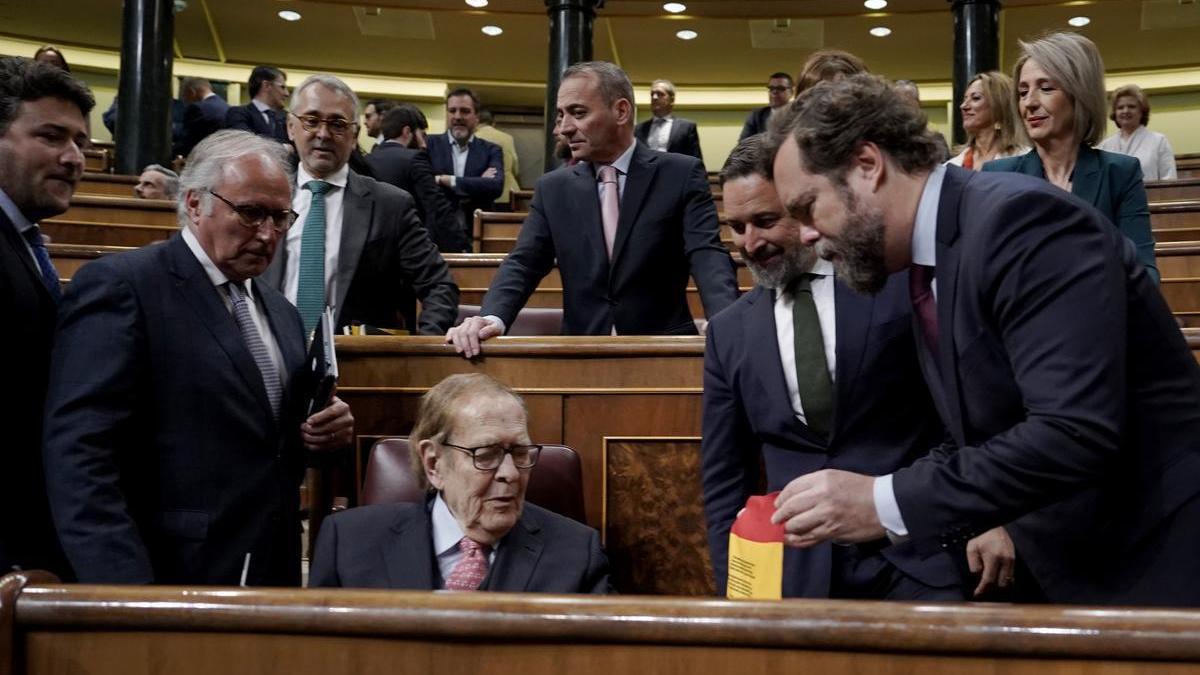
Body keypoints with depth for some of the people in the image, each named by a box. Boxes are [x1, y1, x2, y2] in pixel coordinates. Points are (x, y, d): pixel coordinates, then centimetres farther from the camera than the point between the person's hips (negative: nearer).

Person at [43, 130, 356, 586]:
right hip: (175, 581, -7)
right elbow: (78, 453, -18)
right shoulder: (120, 286, -10)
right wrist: (126, 590, -25)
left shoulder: (280, 312, 13)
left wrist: (325, 433, -1)